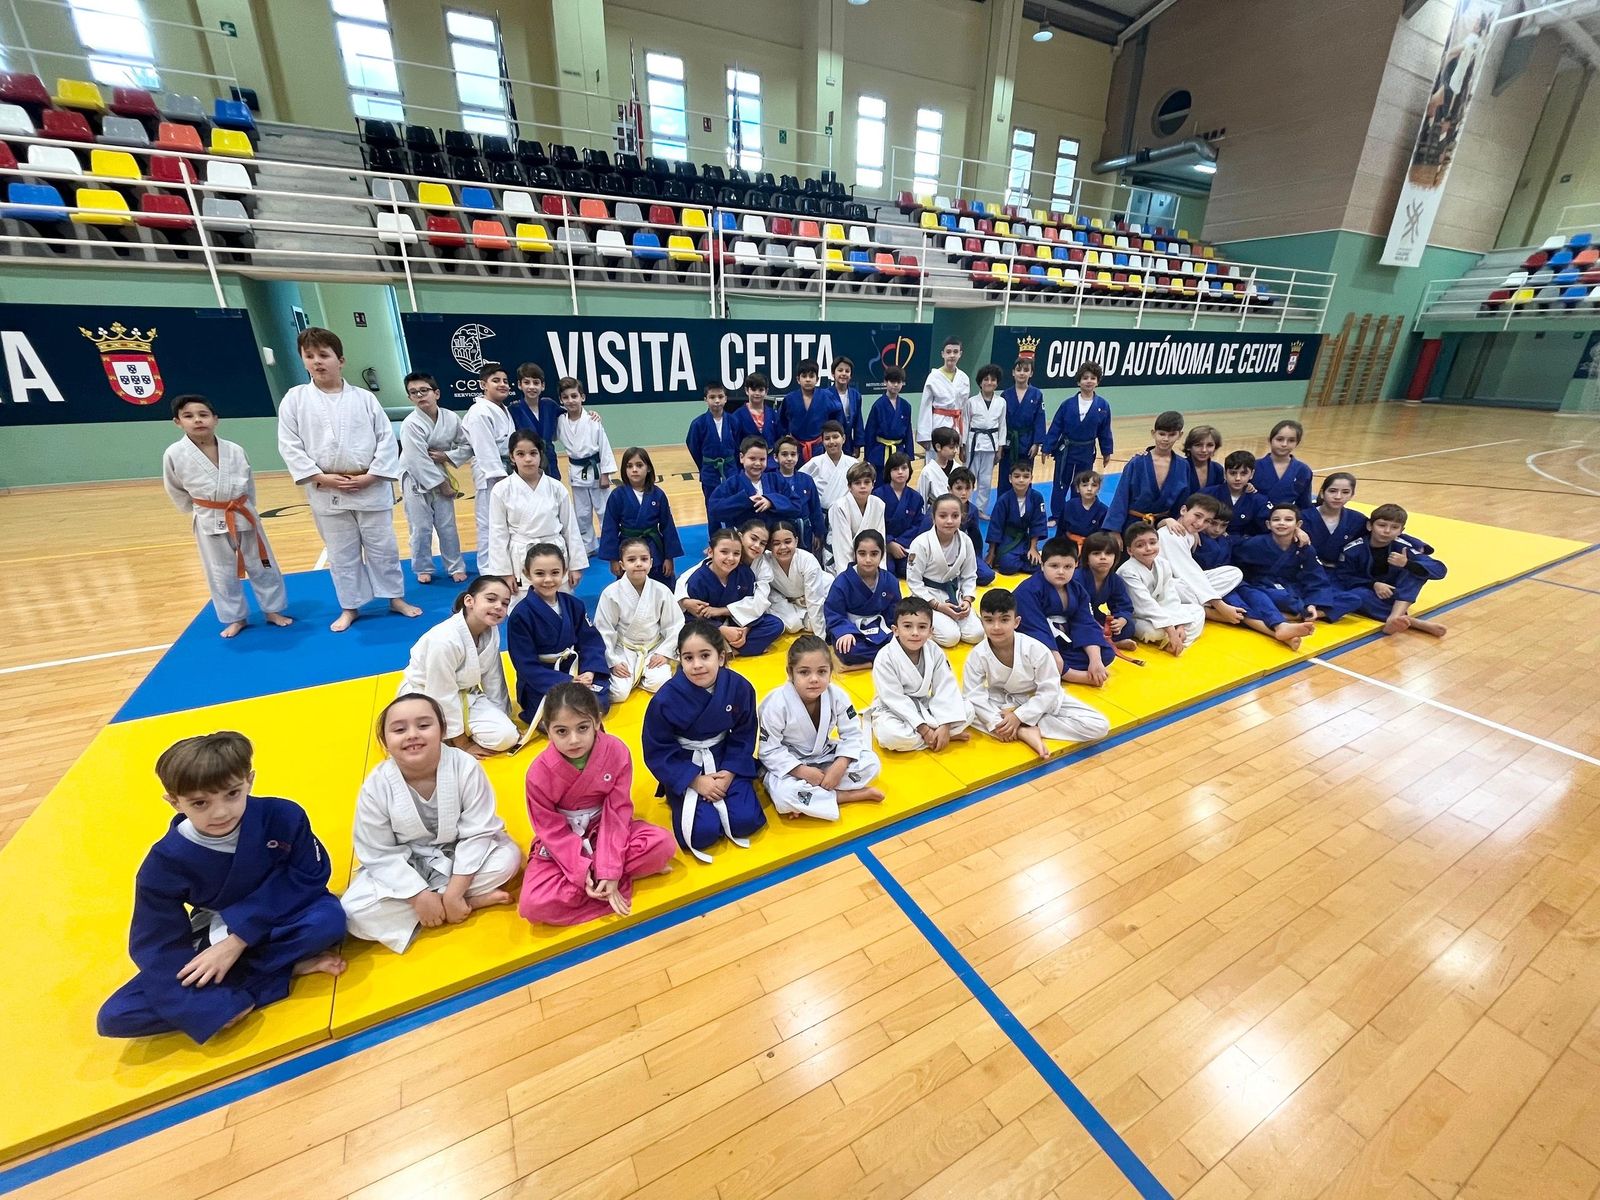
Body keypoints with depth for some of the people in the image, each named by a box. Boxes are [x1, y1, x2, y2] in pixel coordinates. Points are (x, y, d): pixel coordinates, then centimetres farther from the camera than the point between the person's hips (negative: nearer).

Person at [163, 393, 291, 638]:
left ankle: (273, 610, 25)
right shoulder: (174, 454, -9)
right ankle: (235, 618, 24)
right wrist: (199, 511, 9)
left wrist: (244, 508, 9)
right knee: (222, 574, 10)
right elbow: (176, 490, 4)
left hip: (244, 516, 1)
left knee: (261, 566, 10)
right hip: (210, 523, -1)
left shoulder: (235, 450, -5)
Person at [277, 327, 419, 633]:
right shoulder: (295, 398, 1)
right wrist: (320, 477, -11)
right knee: (341, 554, 11)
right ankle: (350, 607, 24)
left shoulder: (364, 397, 0)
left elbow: (386, 439, -3)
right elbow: (289, 445, -1)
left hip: (370, 488, -1)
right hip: (325, 492, 1)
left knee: (383, 547, 9)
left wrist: (370, 476, -11)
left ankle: (396, 598, 24)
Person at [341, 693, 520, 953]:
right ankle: (473, 899, -18)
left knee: (508, 855, -25)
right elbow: (379, 855, -13)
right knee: (354, 911, -24)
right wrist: (420, 895, -22)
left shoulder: (466, 767, -24)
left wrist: (453, 893, -23)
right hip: (403, 866, 2)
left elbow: (477, 833, -19)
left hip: (459, 856, -2)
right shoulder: (376, 786, -20)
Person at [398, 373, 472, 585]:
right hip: (416, 480, -3)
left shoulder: (450, 418, -6)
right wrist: (442, 484, -16)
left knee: (447, 526, 9)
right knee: (421, 528, 3)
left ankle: (456, 567, 21)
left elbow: (468, 446, 4)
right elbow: (419, 462, -19)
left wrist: (446, 456, -11)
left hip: (441, 477, 3)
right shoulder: (411, 424, -18)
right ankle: (423, 569, 20)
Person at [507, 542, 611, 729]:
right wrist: (565, 682, -21)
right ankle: (535, 715, 6)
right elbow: (526, 665, -14)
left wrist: (589, 672, -18)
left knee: (599, 703, -17)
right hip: (540, 683, -4)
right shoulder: (521, 615, -14)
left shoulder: (574, 605, 0)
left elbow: (591, 642, 0)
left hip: (574, 671, 4)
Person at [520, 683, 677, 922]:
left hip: (604, 829, 0)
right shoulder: (539, 772, -23)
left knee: (663, 844, -23)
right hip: (561, 843, 0)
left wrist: (610, 870, -22)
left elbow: (617, 812, -16)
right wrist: (582, 871, -23)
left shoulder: (617, 752, -21)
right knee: (533, 904, -26)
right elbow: (552, 831, -14)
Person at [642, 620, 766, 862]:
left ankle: (716, 804, 14)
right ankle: (685, 801, 12)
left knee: (746, 821, -14)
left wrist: (729, 773, -15)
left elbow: (744, 737, -3)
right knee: (702, 833, -17)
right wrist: (696, 781, -17)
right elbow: (657, 752, -13)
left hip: (725, 762, 2)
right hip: (683, 769, -2)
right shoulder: (666, 699, -22)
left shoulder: (739, 687, -17)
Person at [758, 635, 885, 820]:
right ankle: (846, 795, -18)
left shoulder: (836, 695, -15)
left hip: (824, 757, 5)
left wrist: (840, 765, -23)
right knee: (784, 795, -35)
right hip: (787, 764, -4)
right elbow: (769, 751, -19)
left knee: (871, 764, -13)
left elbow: (851, 734, -6)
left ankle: (808, 800, -16)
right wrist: (802, 771, -27)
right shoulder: (777, 703, -25)